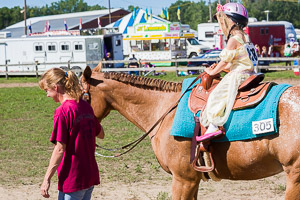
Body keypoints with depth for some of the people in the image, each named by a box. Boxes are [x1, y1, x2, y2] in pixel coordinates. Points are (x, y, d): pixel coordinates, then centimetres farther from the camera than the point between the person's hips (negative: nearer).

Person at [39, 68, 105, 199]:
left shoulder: (62, 111, -16)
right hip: (91, 176, 8)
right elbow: (101, 134, 19)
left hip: (72, 179, -8)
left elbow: (59, 149, -18)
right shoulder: (86, 106, 7)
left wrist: (47, 179, -15)